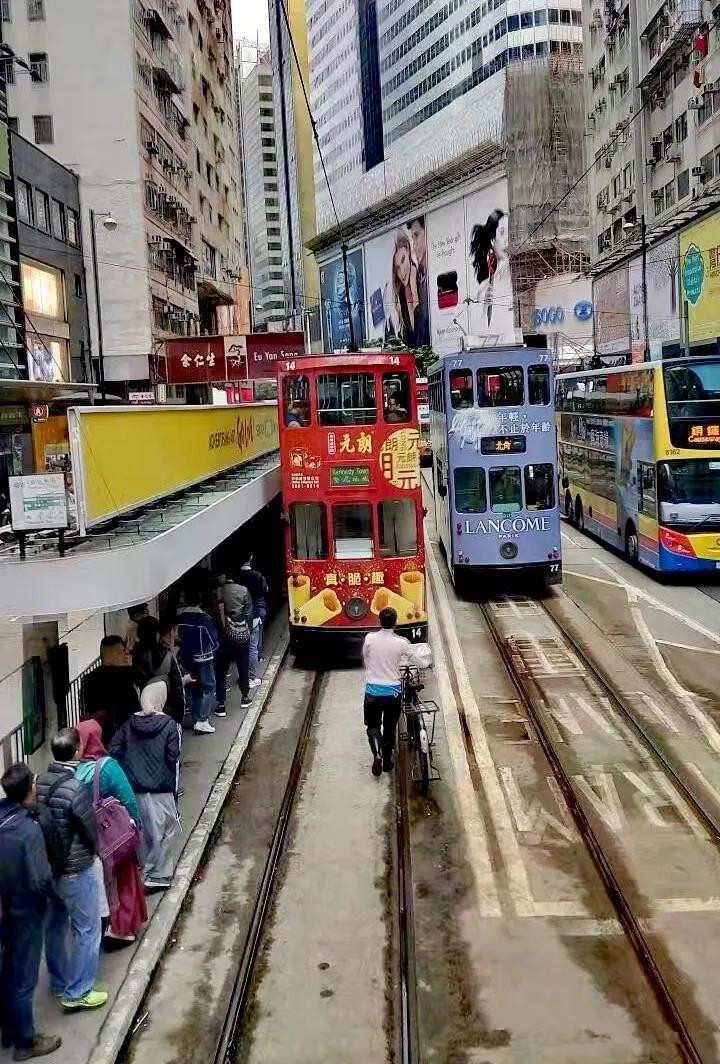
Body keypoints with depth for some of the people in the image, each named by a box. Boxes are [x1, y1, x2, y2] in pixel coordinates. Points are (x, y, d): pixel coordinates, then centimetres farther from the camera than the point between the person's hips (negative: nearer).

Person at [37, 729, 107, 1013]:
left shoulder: (40, 781, -6)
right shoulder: (75, 789, -28)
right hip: (75, 871, -8)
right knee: (87, 931, 8)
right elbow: (92, 830, -15)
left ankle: (59, 982, 38)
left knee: (54, 926, 22)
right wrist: (97, 851, 6)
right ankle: (76, 993, 16)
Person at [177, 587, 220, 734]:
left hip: (187, 659, 5)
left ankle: (196, 719, 21)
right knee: (208, 688, 4)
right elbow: (214, 641, -10)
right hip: (204, 658, -5)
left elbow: (178, 639, 1)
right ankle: (202, 721, -3)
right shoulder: (205, 618, -18)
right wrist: (212, 650, 11)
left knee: (193, 689, 15)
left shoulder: (180, 618, -6)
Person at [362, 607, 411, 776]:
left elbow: (365, 661, 5)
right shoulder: (403, 643, -12)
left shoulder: (369, 638, -8)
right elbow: (404, 669, -3)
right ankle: (387, 761, 24)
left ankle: (377, 754, -7)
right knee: (389, 728, 16)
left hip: (372, 691, 0)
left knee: (373, 726, 15)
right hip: (393, 692, 0)